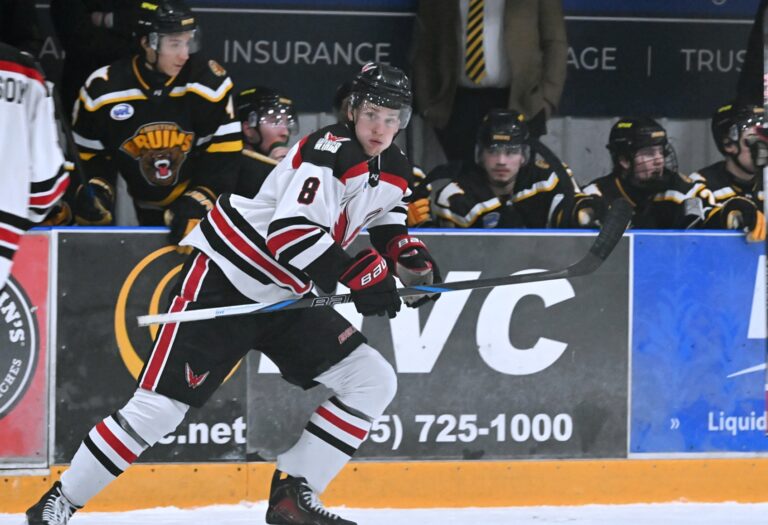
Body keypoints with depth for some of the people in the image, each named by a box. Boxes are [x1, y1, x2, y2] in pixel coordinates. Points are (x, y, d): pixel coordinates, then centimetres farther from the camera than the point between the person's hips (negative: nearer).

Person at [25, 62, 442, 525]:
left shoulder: (394, 170, 5)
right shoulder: (330, 152, -21)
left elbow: (387, 226, 22)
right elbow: (291, 233, -32)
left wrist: (413, 257, 1)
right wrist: (358, 277, -33)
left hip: (287, 297, 8)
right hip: (223, 282, -8)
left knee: (374, 382, -2)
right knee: (161, 405, -11)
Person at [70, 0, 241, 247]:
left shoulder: (210, 83, -19)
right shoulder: (103, 90, -16)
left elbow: (224, 156, -17)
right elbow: (89, 155, -3)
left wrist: (197, 204, -26)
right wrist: (95, 192, -20)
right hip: (148, 208, 1)